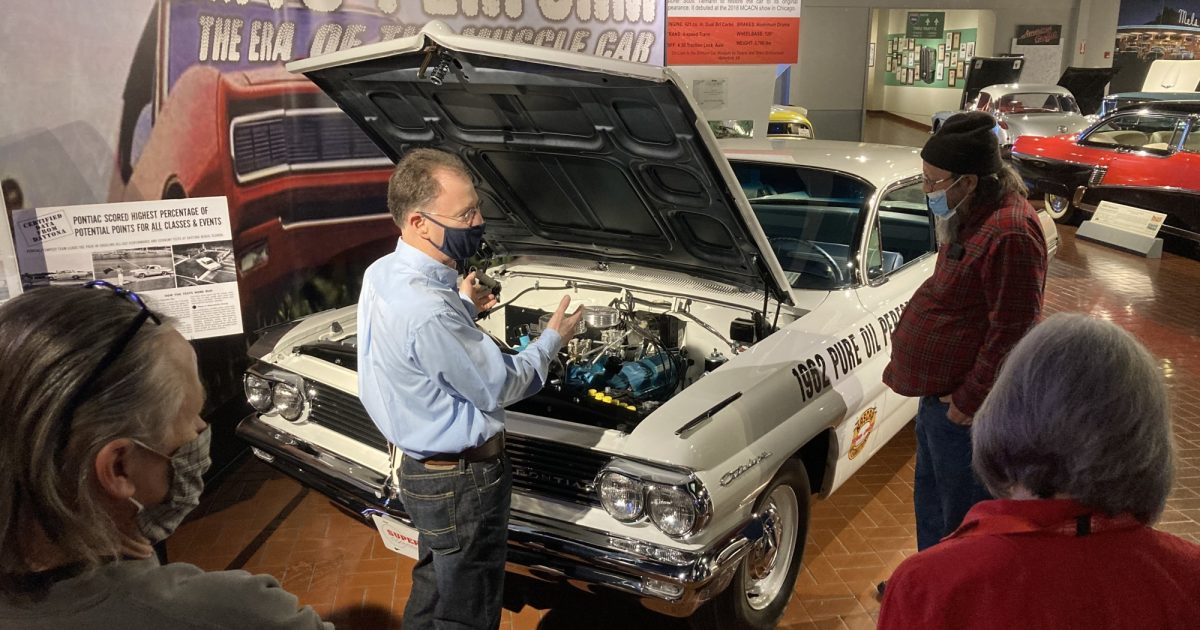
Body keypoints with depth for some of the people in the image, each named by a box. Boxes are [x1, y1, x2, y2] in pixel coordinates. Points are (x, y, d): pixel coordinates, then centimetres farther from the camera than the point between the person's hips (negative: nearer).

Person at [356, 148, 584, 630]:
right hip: (461, 481, -9)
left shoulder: (382, 273, -4)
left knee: (434, 589, 29)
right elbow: (500, 387, -19)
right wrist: (553, 337, -5)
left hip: (420, 466, 9)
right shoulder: (429, 312, -33)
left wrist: (461, 306, 15)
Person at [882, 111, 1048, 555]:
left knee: (963, 517, 6)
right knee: (930, 495, 25)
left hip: (963, 405, -11)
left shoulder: (1009, 234, -26)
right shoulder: (971, 217, 7)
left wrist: (969, 400, -20)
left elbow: (1013, 331, -26)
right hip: (939, 390, 11)